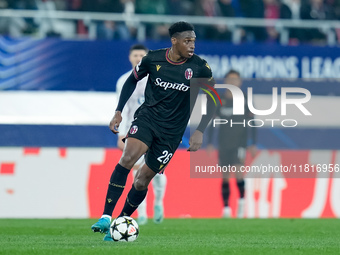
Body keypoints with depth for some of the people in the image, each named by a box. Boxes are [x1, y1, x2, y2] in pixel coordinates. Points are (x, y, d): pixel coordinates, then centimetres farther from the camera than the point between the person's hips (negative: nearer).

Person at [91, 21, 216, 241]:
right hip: (147, 117, 0)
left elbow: (211, 100, 2)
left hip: (171, 131, 0)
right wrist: (119, 112, 5)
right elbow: (132, 80, 12)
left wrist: (200, 132, -7)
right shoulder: (153, 59, -6)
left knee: (142, 180, 1)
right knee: (128, 157, -27)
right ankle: (106, 218, -28)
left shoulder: (200, 67, -9)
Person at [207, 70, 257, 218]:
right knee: (225, 175, 3)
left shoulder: (245, 101, 1)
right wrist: (210, 143, 3)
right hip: (223, 143, 2)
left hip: (240, 143, -2)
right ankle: (226, 207, 9)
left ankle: (241, 200, -5)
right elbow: (211, 123, 9)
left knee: (237, 169, -21)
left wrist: (253, 144, 1)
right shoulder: (219, 101, 4)